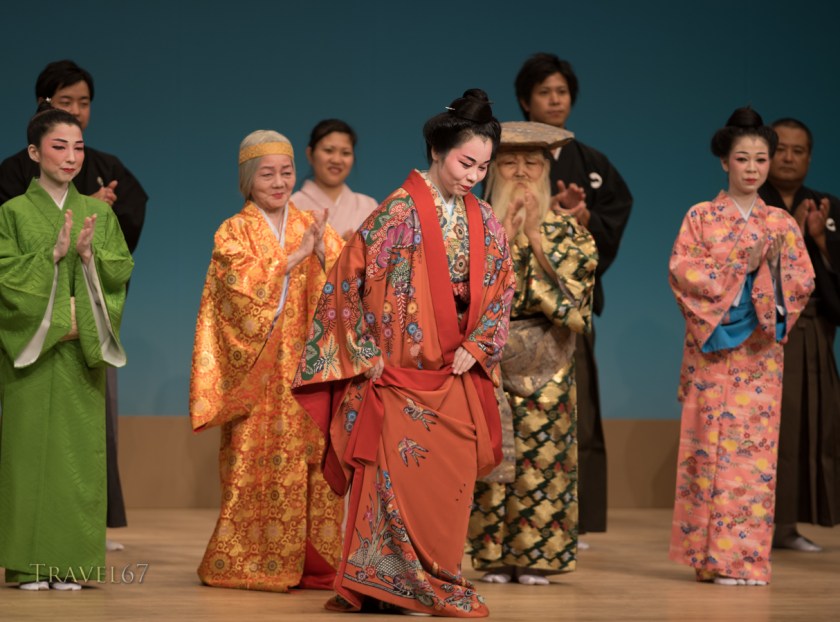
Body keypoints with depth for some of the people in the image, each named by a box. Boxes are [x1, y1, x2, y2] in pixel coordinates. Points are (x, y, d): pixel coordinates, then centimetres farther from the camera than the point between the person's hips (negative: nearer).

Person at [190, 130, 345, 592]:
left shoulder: (312, 226, 13)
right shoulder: (233, 233, 4)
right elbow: (245, 287, -12)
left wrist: (323, 253, -14)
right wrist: (296, 255, -14)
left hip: (309, 366, 3)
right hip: (258, 371, -3)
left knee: (312, 458, -2)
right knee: (258, 461, -6)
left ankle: (311, 560, 2)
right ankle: (249, 562, 0)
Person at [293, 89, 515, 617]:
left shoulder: (485, 223, 7)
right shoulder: (398, 213, -10)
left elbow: (500, 291, 14)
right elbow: (352, 283, -9)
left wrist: (475, 347, 1)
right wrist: (369, 358, -8)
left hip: (457, 377, 5)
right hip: (402, 376, -5)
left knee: (451, 487, 6)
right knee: (398, 483, -5)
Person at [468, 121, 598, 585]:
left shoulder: (566, 230, 7)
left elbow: (572, 289, -8)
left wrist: (534, 235, -12)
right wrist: (506, 235, -13)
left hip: (547, 368, 1)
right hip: (487, 362, 0)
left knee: (543, 458, -1)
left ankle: (537, 555, 6)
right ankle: (490, 555, 2)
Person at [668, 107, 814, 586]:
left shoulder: (783, 223, 11)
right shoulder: (701, 217, 5)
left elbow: (804, 280, 6)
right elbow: (681, 270, -6)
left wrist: (775, 265, -13)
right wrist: (738, 265, -13)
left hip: (760, 349, 1)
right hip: (711, 345, -1)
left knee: (753, 445, -3)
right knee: (709, 444, -3)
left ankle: (741, 557, 0)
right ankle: (708, 554, 2)